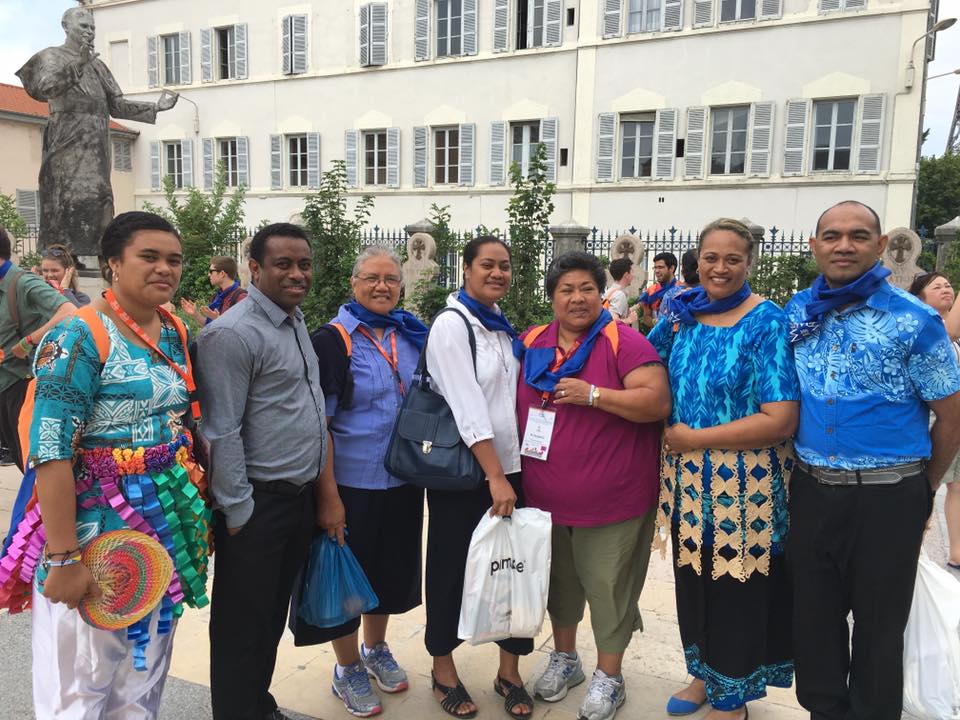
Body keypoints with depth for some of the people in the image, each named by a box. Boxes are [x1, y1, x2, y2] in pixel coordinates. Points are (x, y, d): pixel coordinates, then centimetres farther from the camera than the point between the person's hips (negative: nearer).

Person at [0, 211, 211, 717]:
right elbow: (51, 453, -20)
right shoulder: (80, 337, -16)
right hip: (97, 528, -6)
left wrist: (197, 503, 13)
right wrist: (63, 558, -21)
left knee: (144, 676, 21)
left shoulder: (175, 333, 5)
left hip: (167, 526, 7)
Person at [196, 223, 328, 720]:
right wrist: (239, 512, -17)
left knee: (274, 615, 22)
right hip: (259, 504, -8)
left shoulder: (296, 321, 10)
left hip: (301, 496, 8)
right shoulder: (233, 333, -17)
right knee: (243, 624, 8)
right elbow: (222, 433, -19)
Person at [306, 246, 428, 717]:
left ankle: (376, 648, 45)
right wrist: (329, 497, -18)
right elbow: (318, 426, -15)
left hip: (403, 483, 5)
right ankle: (348, 668, 34)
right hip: (352, 486, -5)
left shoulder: (412, 337, 4)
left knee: (391, 569, 20)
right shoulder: (332, 341, -12)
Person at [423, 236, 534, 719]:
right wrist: (495, 476, -21)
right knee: (453, 570, 8)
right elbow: (467, 408, -19)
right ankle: (443, 669, 27)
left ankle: (509, 671, 25)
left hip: (509, 466, 6)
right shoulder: (452, 325, -11)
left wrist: (508, 472, 10)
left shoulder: (504, 326, 11)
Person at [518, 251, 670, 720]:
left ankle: (609, 677, 30)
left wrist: (591, 394, -24)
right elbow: (517, 406, 17)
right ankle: (564, 658, 43)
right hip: (545, 498, 5)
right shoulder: (531, 345, 5)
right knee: (559, 581, 20)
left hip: (611, 502, -5)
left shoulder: (623, 342, -10)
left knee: (609, 588, 7)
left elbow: (658, 402, -18)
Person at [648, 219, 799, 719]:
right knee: (692, 579, 16)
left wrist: (693, 438, -16)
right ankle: (703, 674, 40)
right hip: (688, 478, 5)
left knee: (736, 588, 8)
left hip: (743, 484, -5)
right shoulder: (682, 313, 4)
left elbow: (779, 420, -18)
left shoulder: (766, 323, -12)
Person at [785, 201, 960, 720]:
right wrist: (807, 471, 10)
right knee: (812, 615, 16)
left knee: (878, 624, 13)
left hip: (886, 497, -4)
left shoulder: (914, 320, -10)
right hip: (810, 489, 4)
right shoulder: (796, 313, 3)